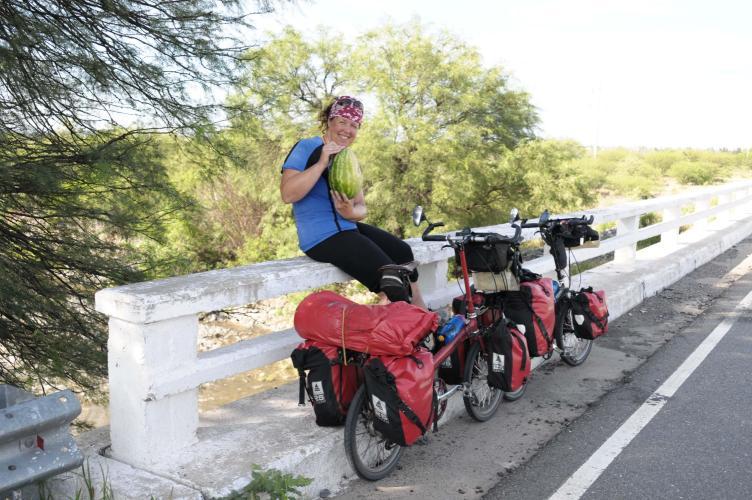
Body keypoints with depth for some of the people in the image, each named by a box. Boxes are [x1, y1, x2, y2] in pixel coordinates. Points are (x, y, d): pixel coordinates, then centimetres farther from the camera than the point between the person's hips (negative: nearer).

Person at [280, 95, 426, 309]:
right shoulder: (307, 147, -9)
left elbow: (362, 207, 8)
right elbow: (287, 194, -21)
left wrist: (351, 213, -17)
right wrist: (322, 163, -26)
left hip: (349, 227, 8)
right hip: (322, 236, -8)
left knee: (402, 251, 3)